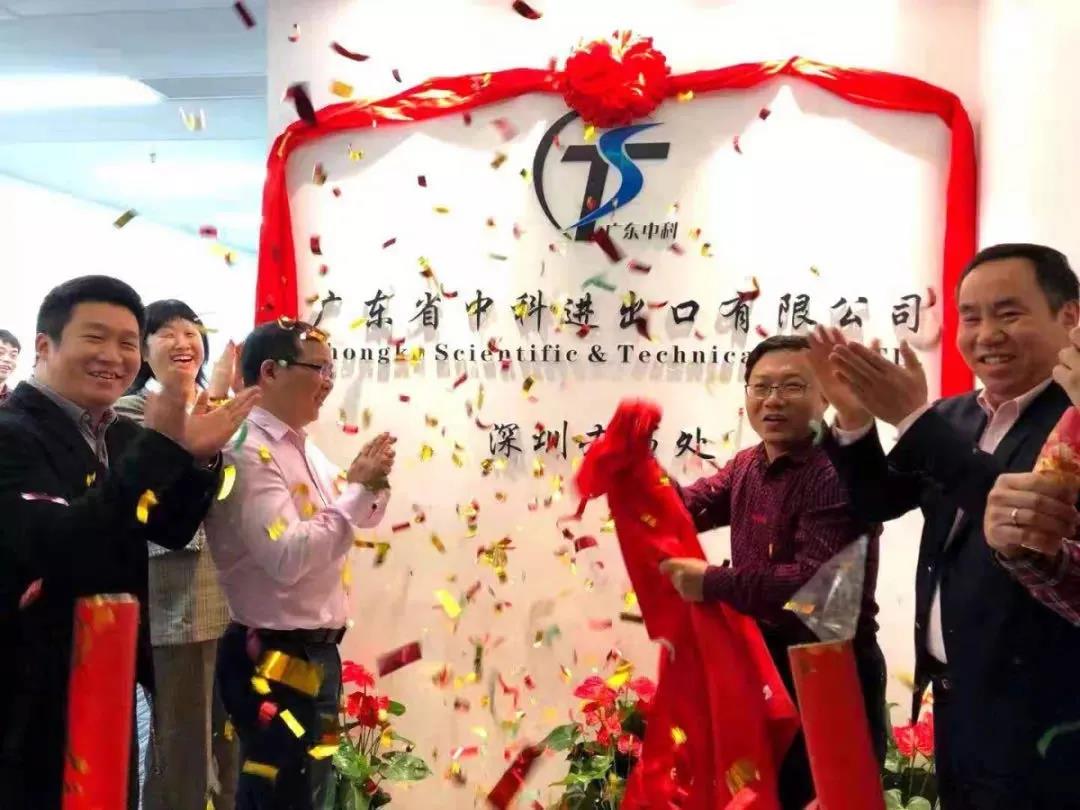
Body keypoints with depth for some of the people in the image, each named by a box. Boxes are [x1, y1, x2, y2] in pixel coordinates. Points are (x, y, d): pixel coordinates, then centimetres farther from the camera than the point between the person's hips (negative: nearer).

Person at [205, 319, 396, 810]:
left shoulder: (303, 449, 10)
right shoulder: (247, 453, -18)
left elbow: (358, 522, 20)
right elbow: (287, 558, -28)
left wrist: (370, 484, -1)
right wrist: (358, 488, -21)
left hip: (317, 651, 9)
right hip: (274, 658, -9)